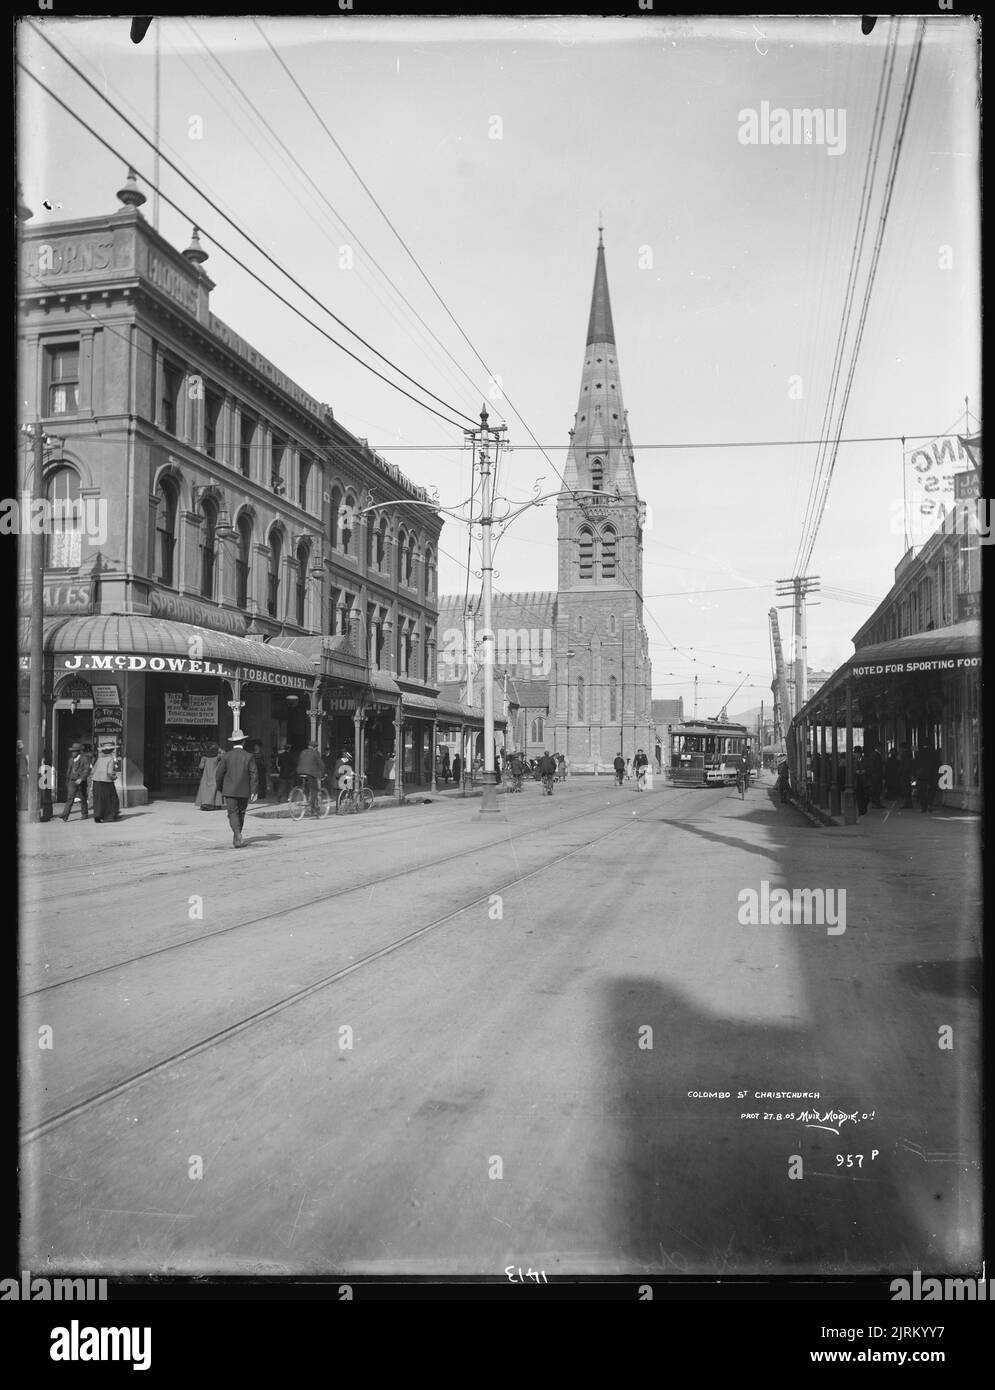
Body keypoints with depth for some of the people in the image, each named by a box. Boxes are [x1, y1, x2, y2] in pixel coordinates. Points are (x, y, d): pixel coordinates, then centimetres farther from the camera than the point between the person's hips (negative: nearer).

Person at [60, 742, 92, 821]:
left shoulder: (85, 758, -6)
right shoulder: (71, 759, 12)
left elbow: (87, 770, -13)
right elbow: (69, 771, 20)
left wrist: (81, 779, -24)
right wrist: (67, 781, 19)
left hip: (81, 782, -4)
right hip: (72, 782, 4)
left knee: (82, 799, 8)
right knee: (69, 799, -7)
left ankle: (84, 814, 22)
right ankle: (65, 816, -15)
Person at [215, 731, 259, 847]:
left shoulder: (225, 756, -4)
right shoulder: (249, 756, -3)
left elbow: (219, 774, -2)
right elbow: (254, 774, -6)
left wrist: (220, 788, 13)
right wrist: (254, 791, -3)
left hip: (230, 791, -1)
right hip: (244, 791, 1)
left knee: (233, 813, -1)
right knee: (241, 813, 14)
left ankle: (238, 837, -21)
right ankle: (236, 839, 24)